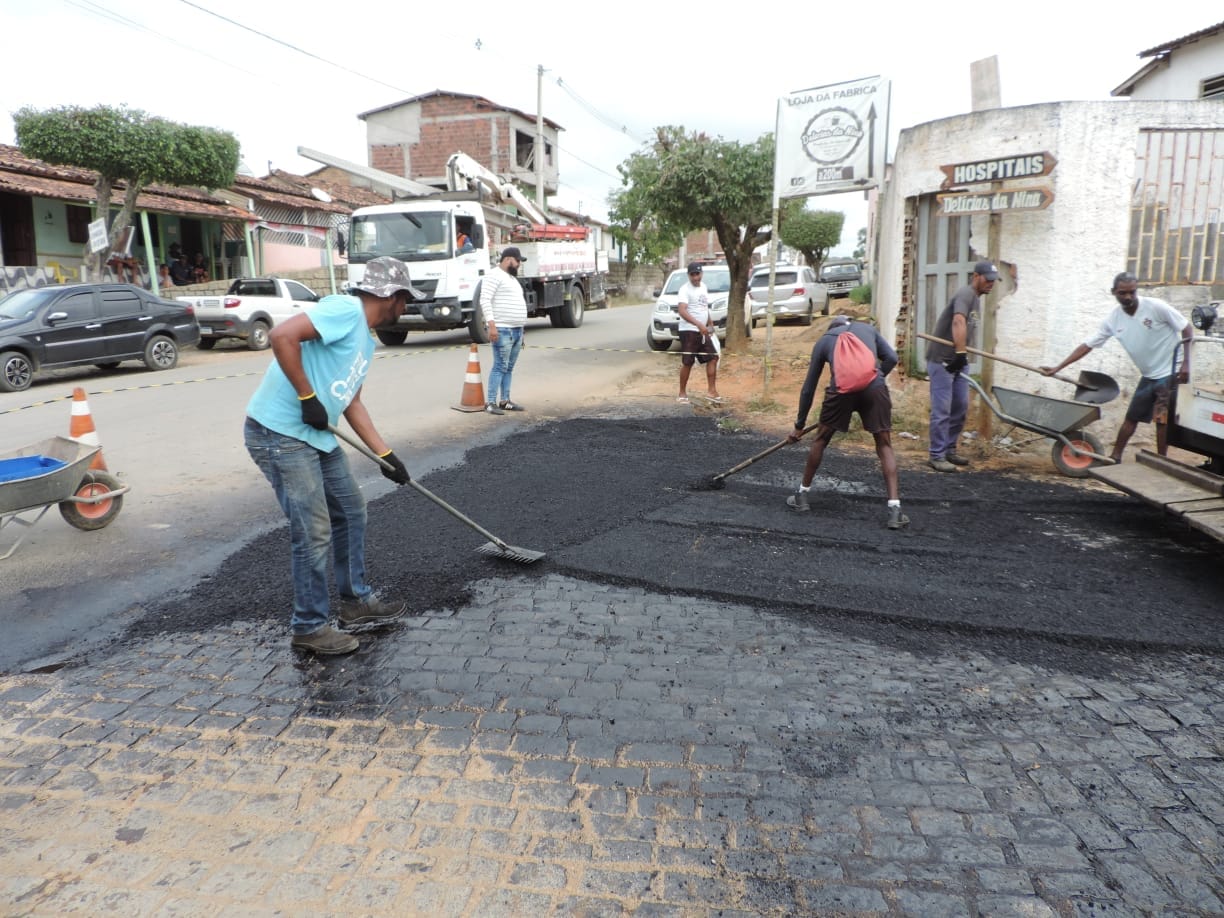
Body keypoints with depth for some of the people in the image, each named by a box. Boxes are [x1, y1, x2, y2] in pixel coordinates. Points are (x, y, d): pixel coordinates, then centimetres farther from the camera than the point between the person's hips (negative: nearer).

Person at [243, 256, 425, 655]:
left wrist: (386, 454, 18)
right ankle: (309, 627, 12)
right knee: (315, 533, -5)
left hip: (316, 436, 10)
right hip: (278, 433, -10)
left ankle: (357, 602, 31)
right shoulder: (346, 310, -14)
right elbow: (281, 336, -26)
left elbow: (352, 403, 20)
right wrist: (308, 397, -20)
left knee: (351, 510, 17)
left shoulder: (365, 339, 16)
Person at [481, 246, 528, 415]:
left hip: (516, 330, 9)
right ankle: (490, 402, -7)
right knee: (500, 367, -10)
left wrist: (520, 330, 23)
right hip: (502, 330, -9)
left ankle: (504, 401, 14)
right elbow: (485, 300, -16)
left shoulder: (511, 278, 22)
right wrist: (491, 325, -24)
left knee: (509, 368, 9)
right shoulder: (494, 276, -7)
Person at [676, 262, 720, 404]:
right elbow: (682, 311, -26)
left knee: (713, 358, 4)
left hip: (703, 331, 8)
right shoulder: (685, 289, -13)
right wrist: (699, 324, -35)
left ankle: (711, 390, 11)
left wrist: (710, 323, 23)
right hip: (688, 331, -7)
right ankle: (682, 393, 7)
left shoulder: (703, 287, 13)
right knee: (687, 363, -4)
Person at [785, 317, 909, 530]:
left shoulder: (824, 339, 28)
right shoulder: (867, 328, 30)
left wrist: (799, 425, 35)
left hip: (841, 388, 0)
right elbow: (891, 357, 14)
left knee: (820, 440, 20)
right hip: (873, 387, 0)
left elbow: (808, 387, 29)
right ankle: (894, 509, 3)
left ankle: (802, 495, 30)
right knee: (884, 445, 10)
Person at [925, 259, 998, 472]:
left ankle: (950, 450, 21)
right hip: (942, 360, -10)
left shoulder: (976, 299, 17)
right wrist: (960, 353, -39)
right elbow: (958, 322, -32)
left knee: (961, 407, 11)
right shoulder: (966, 294, -15)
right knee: (942, 410, -8)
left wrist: (962, 356, 20)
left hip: (958, 361, 10)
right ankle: (937, 456, -2)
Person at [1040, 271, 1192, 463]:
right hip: (1148, 376, 5)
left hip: (1169, 374, -5)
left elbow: (1187, 329, -11)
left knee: (1162, 420, -6)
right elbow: (1087, 345, -2)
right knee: (1131, 417, 12)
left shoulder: (1156, 307, -18)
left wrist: (1186, 364, -17)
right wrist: (1058, 368, -7)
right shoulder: (1114, 318, -5)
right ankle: (1115, 457, 22)